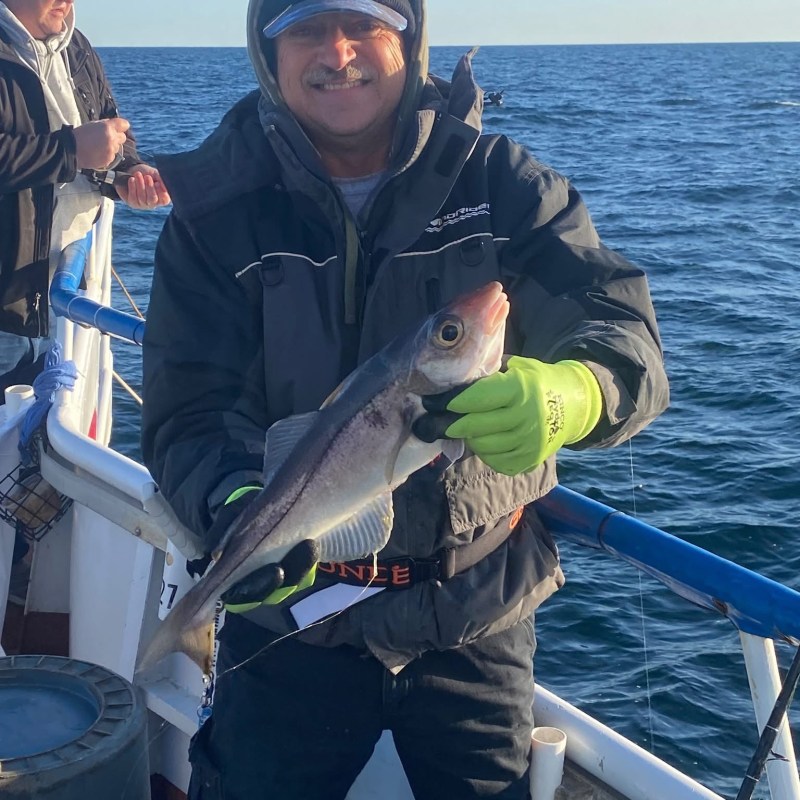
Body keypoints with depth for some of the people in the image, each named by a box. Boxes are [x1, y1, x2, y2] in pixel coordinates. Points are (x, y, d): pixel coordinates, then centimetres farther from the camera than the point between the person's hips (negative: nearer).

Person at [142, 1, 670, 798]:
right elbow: (188, 417, -12)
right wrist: (237, 510, -35)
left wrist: (570, 394, -42)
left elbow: (627, 335, -17)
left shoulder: (501, 185, -6)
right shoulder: (217, 213, -6)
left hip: (477, 613, 1)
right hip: (289, 607, 0)